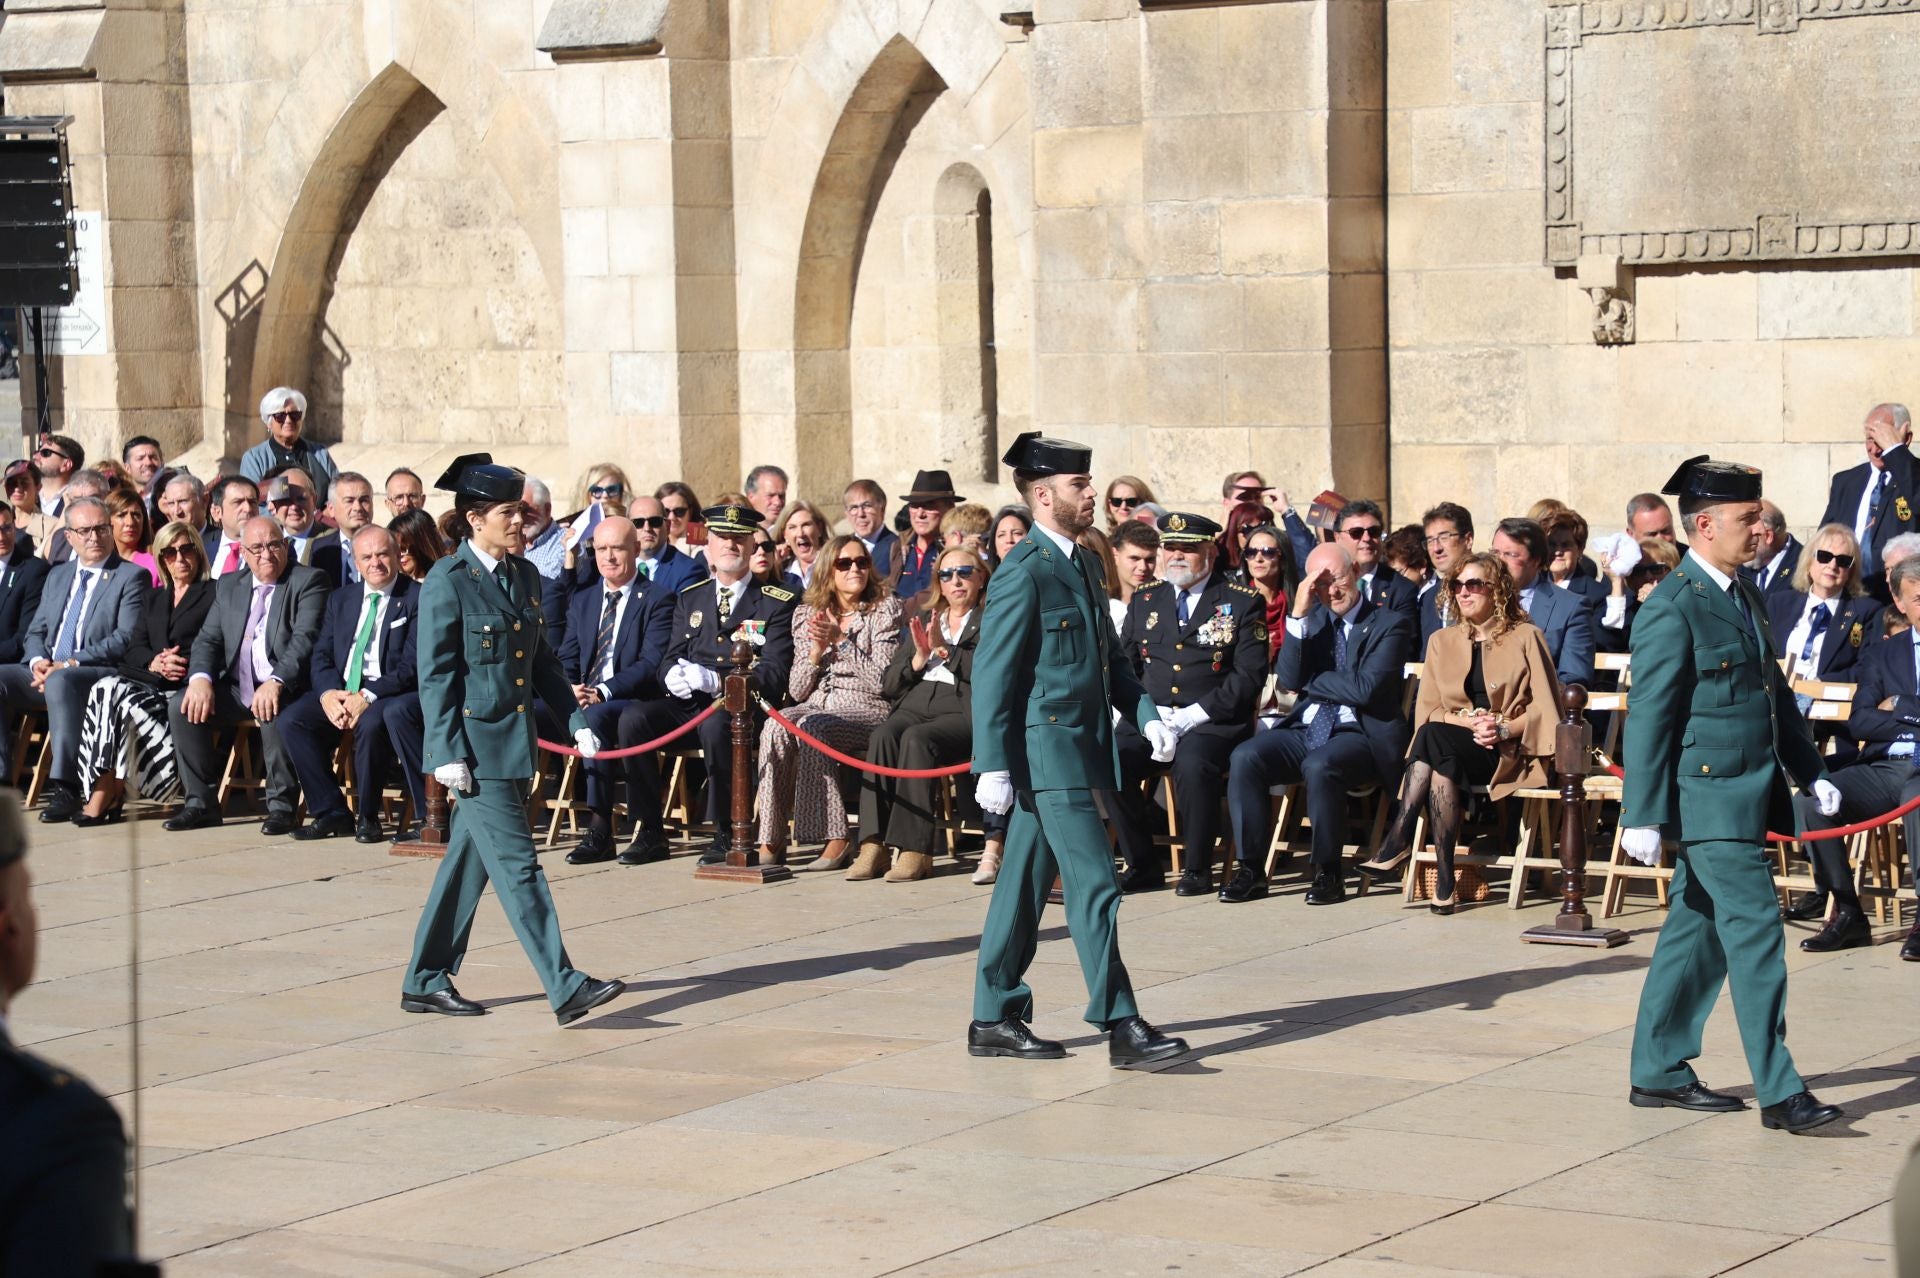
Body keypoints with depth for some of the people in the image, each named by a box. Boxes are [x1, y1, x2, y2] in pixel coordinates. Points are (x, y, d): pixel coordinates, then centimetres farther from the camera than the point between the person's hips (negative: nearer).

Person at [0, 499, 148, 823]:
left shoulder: (132, 577, 2)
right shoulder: (58, 576, 23)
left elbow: (125, 639, -9)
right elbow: (36, 632, 20)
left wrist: (69, 665, -17)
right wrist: (38, 661, -5)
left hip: (100, 675, -6)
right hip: (46, 672, 7)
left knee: (61, 682, -38)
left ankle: (65, 787, -38)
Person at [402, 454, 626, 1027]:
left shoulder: (523, 574, 11)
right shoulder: (447, 582, -10)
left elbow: (542, 659, 19)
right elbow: (435, 674, -11)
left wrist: (576, 719, 11)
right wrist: (447, 753, -16)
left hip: (515, 738, 8)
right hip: (474, 745, -8)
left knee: (470, 861, 12)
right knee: (516, 863, -8)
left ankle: (426, 981, 22)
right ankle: (565, 987, -10)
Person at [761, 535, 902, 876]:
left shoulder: (885, 611, 5)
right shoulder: (807, 616, 15)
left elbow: (882, 681, -6)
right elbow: (797, 691, 11)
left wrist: (842, 641, -13)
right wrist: (816, 651, -6)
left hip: (866, 710, -3)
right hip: (816, 706, 3)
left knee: (811, 727, -34)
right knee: (775, 727, -30)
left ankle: (835, 840, -31)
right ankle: (772, 839, -31)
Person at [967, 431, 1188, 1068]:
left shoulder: (1078, 563, 16)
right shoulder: (1025, 569, -12)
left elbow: (1107, 657, 24)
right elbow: (992, 672, -14)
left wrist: (1146, 714, 9)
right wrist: (993, 766, -18)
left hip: (1077, 747, 9)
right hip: (1047, 750, -9)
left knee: (1024, 887, 13)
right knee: (1094, 887, -9)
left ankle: (995, 1019, 18)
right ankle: (1121, 1026, -7)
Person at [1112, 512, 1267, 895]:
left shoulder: (1243, 602, 3)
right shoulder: (1144, 599, 16)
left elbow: (1249, 675, -5)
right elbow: (1124, 665, 13)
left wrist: (1194, 715, -14)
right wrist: (1149, 712, -6)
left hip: (1213, 722, -4)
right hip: (1148, 718, 4)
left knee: (1192, 765, -36)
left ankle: (1197, 869, -16)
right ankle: (1142, 864, -9)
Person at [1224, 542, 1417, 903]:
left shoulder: (1391, 623, -1)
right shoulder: (1312, 618, 14)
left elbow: (1364, 688, -14)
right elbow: (1288, 680, 0)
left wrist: (1310, 680, -2)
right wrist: (1298, 615, -8)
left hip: (1358, 735, -5)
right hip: (1305, 729, 5)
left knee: (1319, 765, -37)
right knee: (1244, 758, -22)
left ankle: (1329, 874, -20)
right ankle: (1250, 869, -15)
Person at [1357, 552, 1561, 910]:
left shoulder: (1526, 638, 7)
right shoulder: (1442, 641, 18)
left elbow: (1545, 708, 0)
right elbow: (1426, 709, 9)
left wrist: (1504, 728, -16)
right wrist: (1470, 721, -10)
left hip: (1509, 751, -3)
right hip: (1452, 746, 3)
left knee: (1435, 739, -34)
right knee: (1440, 764, -35)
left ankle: (1400, 841, -37)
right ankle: (1444, 879, -41)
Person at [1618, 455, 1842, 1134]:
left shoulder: (1743, 595, 15)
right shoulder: (1672, 607, -13)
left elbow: (1776, 693, 24)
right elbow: (1649, 715, -14)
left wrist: (1810, 771, 21)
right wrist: (1641, 816, -16)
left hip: (1749, 793, 9)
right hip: (1708, 801, -9)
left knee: (1696, 932, 13)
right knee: (1755, 931, -10)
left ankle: (1658, 1071, 20)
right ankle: (1778, 1091, -8)